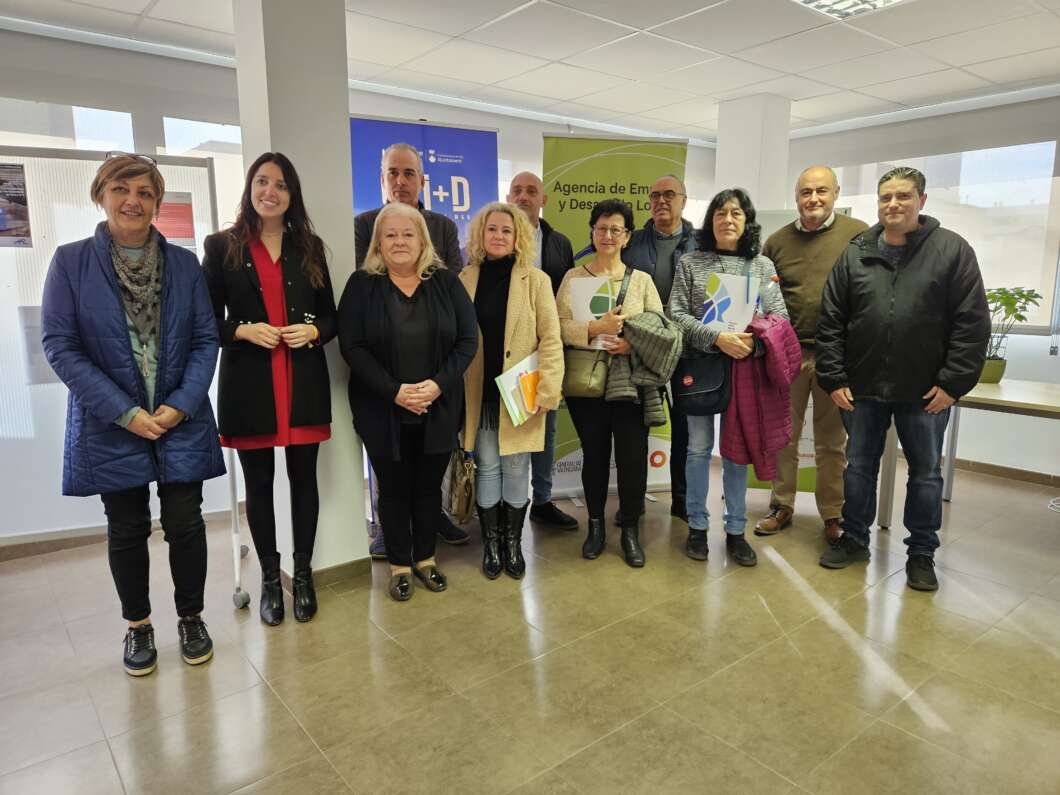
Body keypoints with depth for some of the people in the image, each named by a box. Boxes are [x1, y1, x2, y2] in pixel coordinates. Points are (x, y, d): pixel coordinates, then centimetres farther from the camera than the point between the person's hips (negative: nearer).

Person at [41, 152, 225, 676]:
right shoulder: (70, 262, -3)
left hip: (182, 420, 1)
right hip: (110, 425, -1)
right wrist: (124, 412, -15)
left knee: (185, 523, 6)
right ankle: (137, 626, 32)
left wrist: (182, 404, -13)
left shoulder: (184, 263, 2)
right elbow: (59, 346, -7)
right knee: (127, 530, 12)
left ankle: (191, 618, 27)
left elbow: (206, 339, 0)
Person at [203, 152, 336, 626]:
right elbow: (208, 321, 2)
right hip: (248, 383, -1)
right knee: (258, 484, 8)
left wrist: (314, 331, -10)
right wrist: (244, 330, -15)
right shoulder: (222, 246, 2)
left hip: (304, 382, 1)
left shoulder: (309, 246, 8)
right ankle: (269, 579, 24)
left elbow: (331, 316, 10)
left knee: (304, 479, 8)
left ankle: (303, 574, 24)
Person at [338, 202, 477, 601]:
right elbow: (352, 346, -8)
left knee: (429, 486, 13)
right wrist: (393, 391, -18)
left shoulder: (446, 282, 3)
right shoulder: (362, 284, -1)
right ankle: (399, 565, 26)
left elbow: (467, 340, -1)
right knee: (394, 489, 10)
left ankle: (425, 559, 32)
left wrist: (438, 384, -15)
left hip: (438, 410, 2)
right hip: (383, 411, -1)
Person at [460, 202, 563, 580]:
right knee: (487, 468, 9)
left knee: (516, 468, 7)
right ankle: (491, 543, 24)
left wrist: (547, 389, -13)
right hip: (479, 392, 2)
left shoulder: (535, 280, -2)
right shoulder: (465, 279, 5)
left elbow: (550, 339, -5)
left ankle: (513, 542, 24)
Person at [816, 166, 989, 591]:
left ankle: (922, 552, 27)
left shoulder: (952, 249, -3)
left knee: (926, 473, 11)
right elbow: (830, 322, 1)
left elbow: (972, 323, -6)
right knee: (859, 466, 13)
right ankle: (854, 539, 30)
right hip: (862, 387, 2)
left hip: (926, 391, -1)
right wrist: (834, 378, -5)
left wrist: (953, 382, -11)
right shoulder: (855, 253, 2)